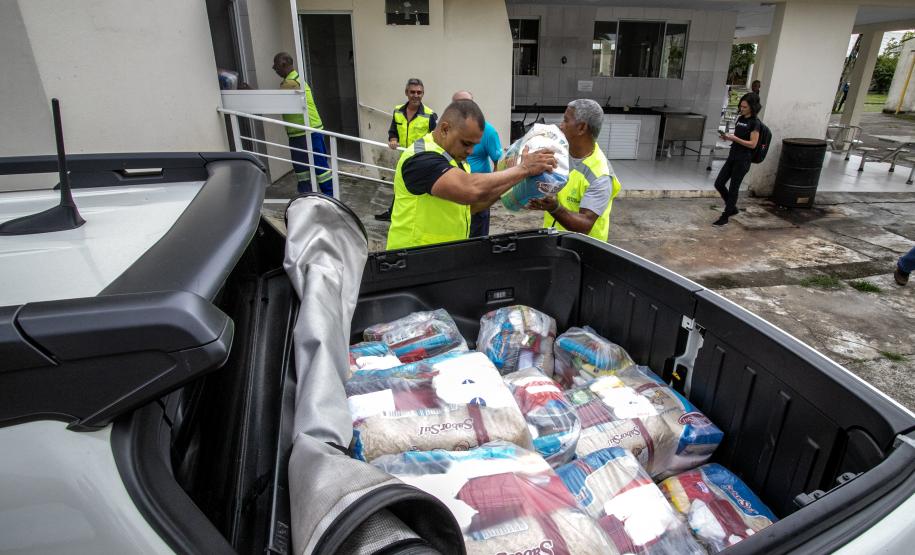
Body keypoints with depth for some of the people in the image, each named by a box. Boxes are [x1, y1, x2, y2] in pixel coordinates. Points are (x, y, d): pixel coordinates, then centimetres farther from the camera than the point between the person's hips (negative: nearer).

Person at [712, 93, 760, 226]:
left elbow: (752, 144, -15)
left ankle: (725, 216, 10)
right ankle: (732, 207, 26)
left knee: (733, 188, 0)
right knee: (719, 184, 6)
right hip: (732, 156, 8)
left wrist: (734, 138, -21)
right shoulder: (740, 118, 10)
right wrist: (727, 136, 0)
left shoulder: (754, 123, -12)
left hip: (743, 159, -8)